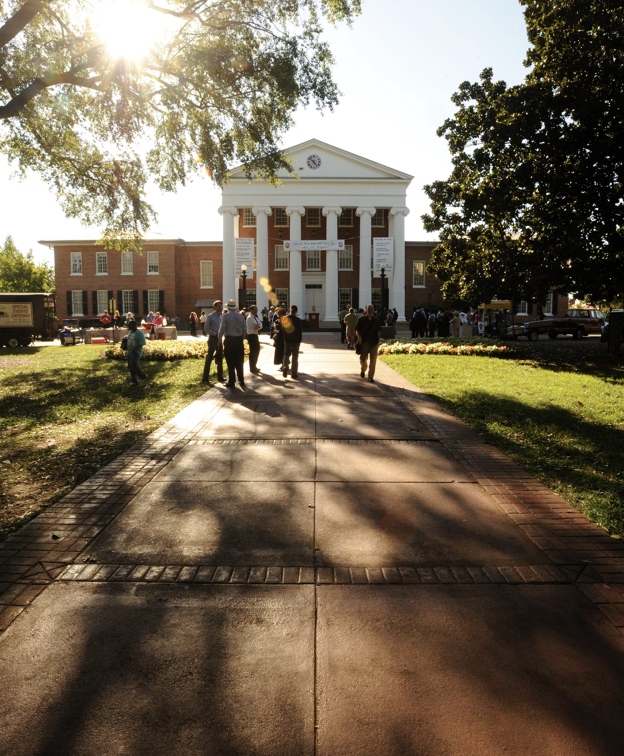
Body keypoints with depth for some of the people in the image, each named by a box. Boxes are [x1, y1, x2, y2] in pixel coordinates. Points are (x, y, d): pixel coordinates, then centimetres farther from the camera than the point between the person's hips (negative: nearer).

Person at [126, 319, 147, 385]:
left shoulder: (139, 333, -10)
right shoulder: (130, 332, 15)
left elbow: (142, 343, -17)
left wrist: (134, 350, -23)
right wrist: (127, 352, 19)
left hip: (136, 352, -8)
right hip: (129, 352, 8)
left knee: (133, 364, -24)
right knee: (130, 367, 4)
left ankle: (142, 376, -6)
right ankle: (134, 380, 9)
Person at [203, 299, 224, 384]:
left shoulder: (222, 317, 10)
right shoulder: (210, 316, -7)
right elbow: (206, 329, -10)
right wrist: (215, 334, -17)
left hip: (219, 339, 6)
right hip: (213, 339, -6)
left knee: (220, 358, 10)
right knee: (209, 358, -4)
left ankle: (220, 377, 19)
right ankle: (205, 378, 0)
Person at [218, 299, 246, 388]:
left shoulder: (225, 316, -8)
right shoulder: (241, 316, 3)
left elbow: (222, 329, -10)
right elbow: (245, 329, 5)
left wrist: (219, 340, 0)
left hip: (229, 340, -3)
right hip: (239, 340, 3)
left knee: (230, 362, 3)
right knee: (240, 362, 10)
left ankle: (231, 382, 7)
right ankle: (241, 382, 14)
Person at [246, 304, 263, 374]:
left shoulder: (256, 317, 16)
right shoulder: (249, 318, -13)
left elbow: (260, 325, 5)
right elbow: (255, 327, -20)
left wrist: (258, 327, -14)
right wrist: (259, 327, -4)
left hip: (256, 335, 10)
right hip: (251, 335, -10)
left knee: (257, 351, 16)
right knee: (252, 352, -4)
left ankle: (254, 366, 29)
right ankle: (252, 369, 3)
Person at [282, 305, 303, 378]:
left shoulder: (284, 319, -3)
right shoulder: (297, 320, -14)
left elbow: (283, 330, 5)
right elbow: (300, 331, -11)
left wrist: (285, 338, 14)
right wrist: (300, 340, 1)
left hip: (287, 340, 3)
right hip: (295, 341, -3)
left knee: (286, 355, 16)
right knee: (295, 356, 7)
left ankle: (285, 368, -5)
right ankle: (294, 373, 11)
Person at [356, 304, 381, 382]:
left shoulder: (376, 321, 9)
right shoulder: (362, 320, 4)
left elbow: (378, 331, 14)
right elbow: (357, 330, 5)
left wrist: (378, 340, 5)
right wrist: (359, 337, -11)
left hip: (374, 342, 1)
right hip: (364, 342, -1)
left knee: (373, 360, -5)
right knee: (363, 358, 4)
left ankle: (370, 377, 2)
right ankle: (362, 370, 37)